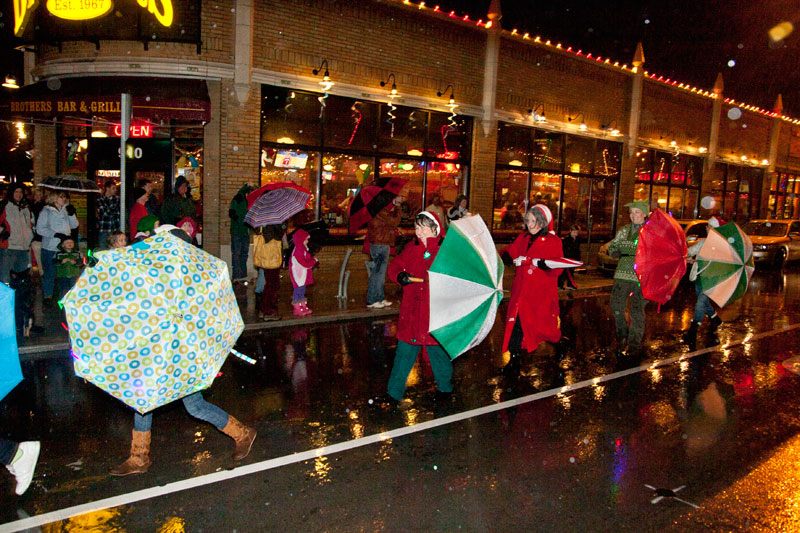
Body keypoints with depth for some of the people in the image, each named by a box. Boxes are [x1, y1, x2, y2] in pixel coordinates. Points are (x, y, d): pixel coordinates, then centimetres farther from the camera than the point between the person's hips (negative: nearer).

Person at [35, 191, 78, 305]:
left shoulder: (66, 210, 11)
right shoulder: (47, 211, -4)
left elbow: (74, 225, 9)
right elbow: (40, 229, -8)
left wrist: (72, 214, -6)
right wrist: (55, 234, -18)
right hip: (50, 247, -4)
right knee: (50, 272, 1)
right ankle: (48, 296, 13)